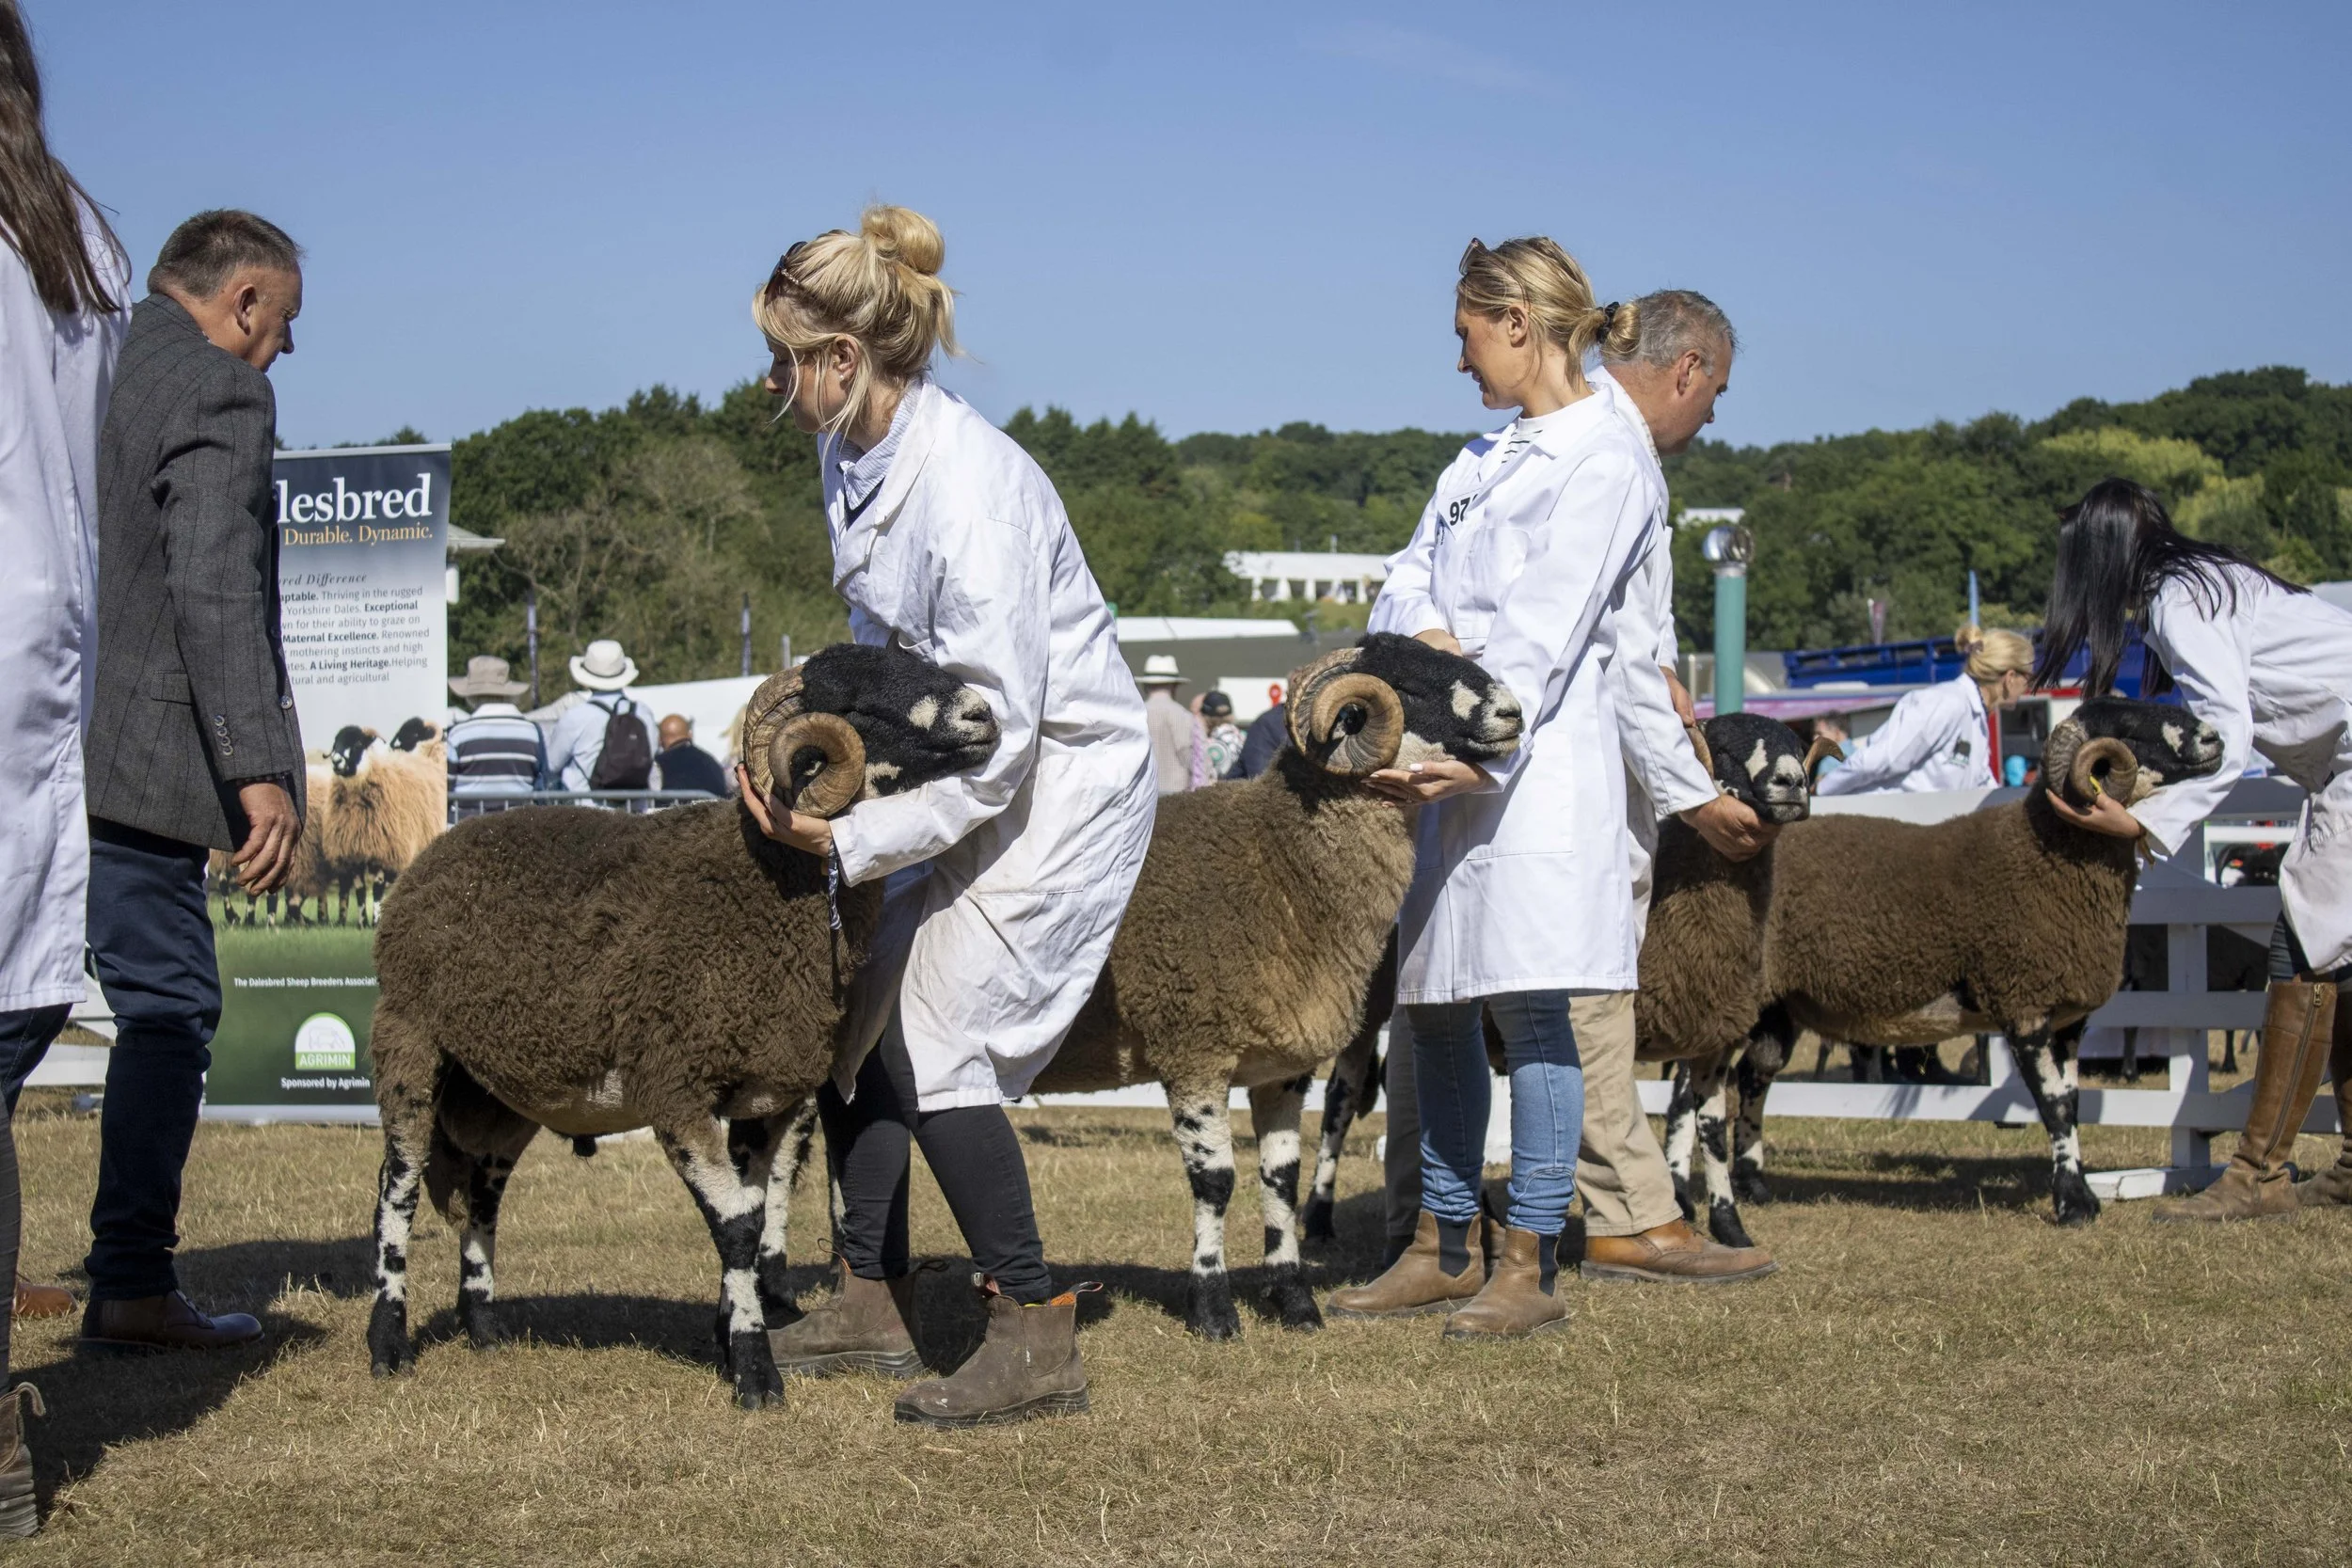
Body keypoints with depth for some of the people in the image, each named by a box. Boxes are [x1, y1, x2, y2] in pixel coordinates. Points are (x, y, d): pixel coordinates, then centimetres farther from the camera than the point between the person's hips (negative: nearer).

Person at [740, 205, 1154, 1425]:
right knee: (857, 1021, 8)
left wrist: (848, 839, -27)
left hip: (1058, 778, -9)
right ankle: (873, 1303, 21)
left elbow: (994, 733, -29)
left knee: (938, 1049, -12)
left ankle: (1037, 1341, -4)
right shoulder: (851, 454, 0)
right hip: (961, 773, 9)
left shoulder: (972, 489, -28)